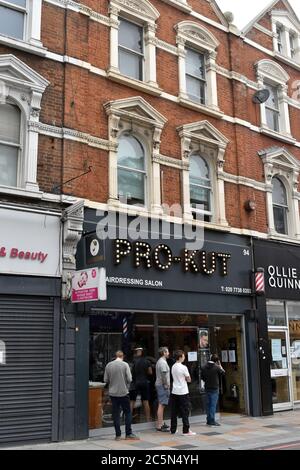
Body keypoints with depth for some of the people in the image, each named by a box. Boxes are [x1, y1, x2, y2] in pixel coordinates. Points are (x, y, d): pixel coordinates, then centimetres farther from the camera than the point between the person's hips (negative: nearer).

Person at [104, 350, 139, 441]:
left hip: (113, 393, 3)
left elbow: (106, 380, 3)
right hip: (124, 392, -2)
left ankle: (118, 435, 9)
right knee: (128, 413, 8)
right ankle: (129, 433, 8)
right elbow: (129, 379, -10)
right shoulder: (125, 364, -7)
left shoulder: (108, 365, 0)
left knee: (115, 414, 8)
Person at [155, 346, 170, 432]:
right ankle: (159, 425, -8)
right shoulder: (163, 362, -16)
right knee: (161, 405, -9)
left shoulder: (160, 361, 17)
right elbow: (164, 376, -20)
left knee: (161, 405, 14)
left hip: (159, 384, 11)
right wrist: (166, 387, -17)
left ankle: (161, 423, 21)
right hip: (162, 385, -11)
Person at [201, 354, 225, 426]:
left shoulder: (204, 367, 2)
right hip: (214, 388, -5)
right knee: (213, 404, -3)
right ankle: (212, 421, -3)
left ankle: (208, 420, 18)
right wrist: (220, 365, 9)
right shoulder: (216, 367, -13)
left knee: (208, 404, 13)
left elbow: (202, 377, 8)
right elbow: (223, 373, 2)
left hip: (207, 388, 6)